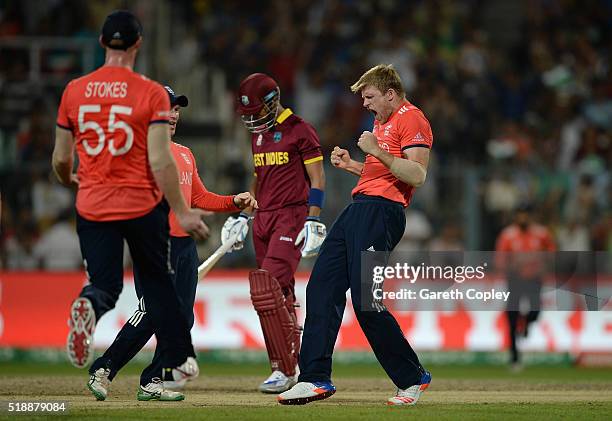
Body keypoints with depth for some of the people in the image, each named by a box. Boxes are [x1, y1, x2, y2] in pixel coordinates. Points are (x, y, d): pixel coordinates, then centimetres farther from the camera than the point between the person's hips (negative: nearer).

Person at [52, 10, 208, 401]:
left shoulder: (74, 91, 2)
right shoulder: (152, 93, -8)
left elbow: (61, 159, 8)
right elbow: (160, 161, -14)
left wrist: (69, 180, 31)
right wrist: (182, 212, -8)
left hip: (92, 205, 2)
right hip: (143, 204, -2)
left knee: (106, 286, 5)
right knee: (157, 282, 16)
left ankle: (90, 304, -31)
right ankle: (179, 360, 22)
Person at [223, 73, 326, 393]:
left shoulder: (300, 131, -6)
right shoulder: (258, 135, 18)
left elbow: (317, 179, -9)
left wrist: (313, 221, -16)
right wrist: (243, 215, 20)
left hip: (292, 216, -8)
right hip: (264, 218, 8)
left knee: (268, 289, -19)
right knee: (280, 296, 5)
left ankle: (284, 369, -17)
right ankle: (293, 365, 9)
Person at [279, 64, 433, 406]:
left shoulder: (411, 118, -6)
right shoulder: (382, 121, 25)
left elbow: (417, 175, -17)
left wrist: (378, 152, -22)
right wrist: (352, 166, 21)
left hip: (382, 211, -10)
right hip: (358, 208, 10)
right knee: (321, 287, 2)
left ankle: (413, 378, 0)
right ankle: (316, 379, 3)